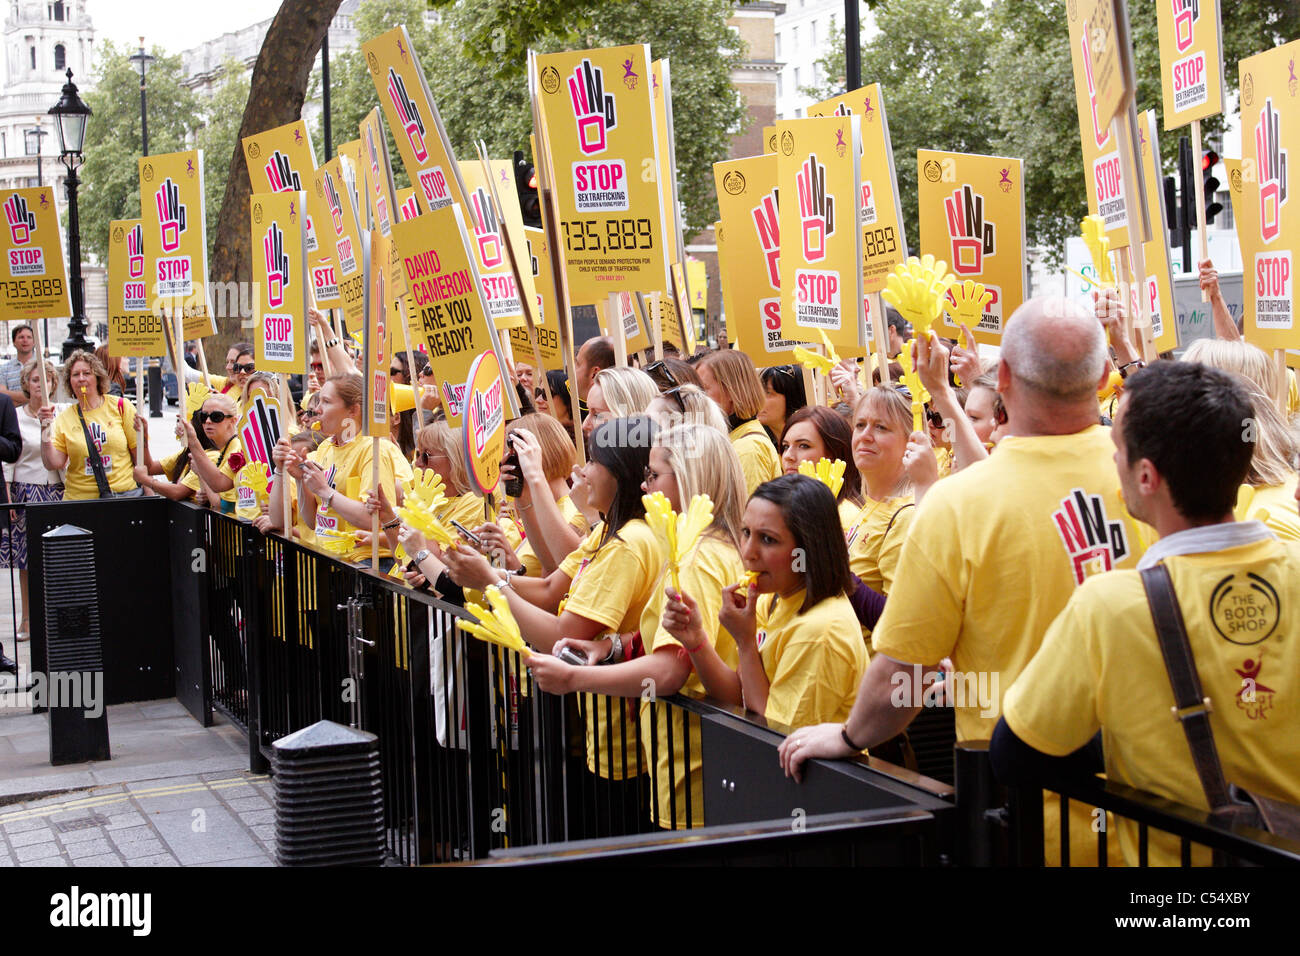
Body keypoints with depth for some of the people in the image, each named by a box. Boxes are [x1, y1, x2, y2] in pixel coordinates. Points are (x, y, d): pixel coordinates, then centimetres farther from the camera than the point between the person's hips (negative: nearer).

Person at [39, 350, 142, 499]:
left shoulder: (121, 407, 5)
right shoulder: (64, 418, 9)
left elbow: (139, 453, 6)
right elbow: (53, 464, 1)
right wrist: (45, 429, -8)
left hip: (125, 493, -1)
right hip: (79, 497, 1)